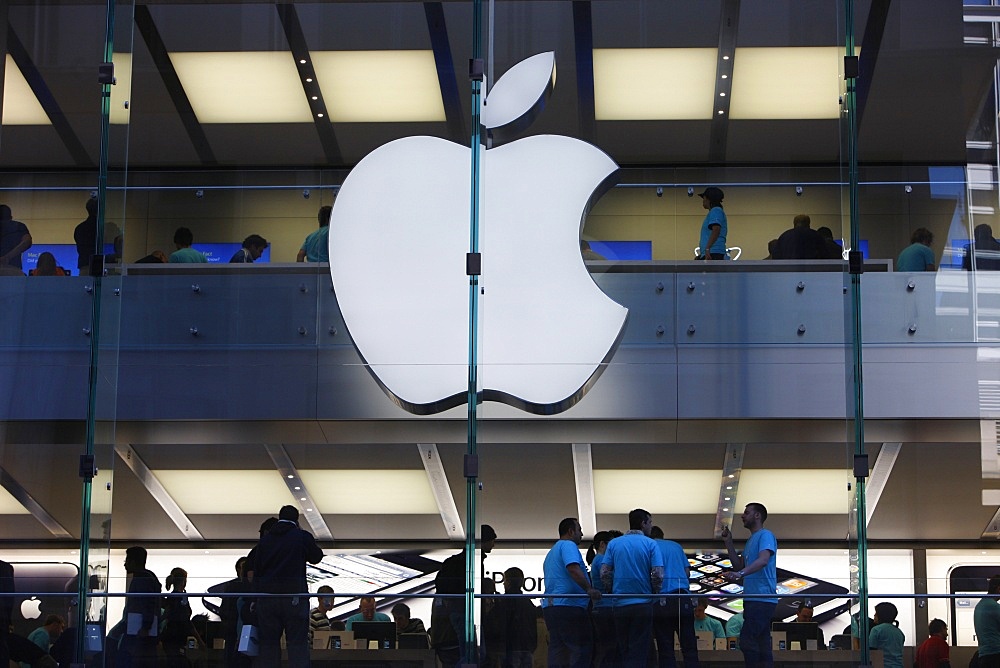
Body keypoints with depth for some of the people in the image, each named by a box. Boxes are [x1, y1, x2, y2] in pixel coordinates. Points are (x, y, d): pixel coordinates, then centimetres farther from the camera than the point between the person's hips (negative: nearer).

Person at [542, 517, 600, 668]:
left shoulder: (551, 552, 28)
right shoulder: (568, 545, -4)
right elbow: (573, 569, -22)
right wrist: (589, 589, -33)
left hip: (549, 606, 10)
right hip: (569, 606, -10)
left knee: (557, 653, 6)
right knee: (581, 651, -10)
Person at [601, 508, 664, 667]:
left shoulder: (614, 544, 7)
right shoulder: (650, 544, -2)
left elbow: (604, 573, 0)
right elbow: (658, 575, -11)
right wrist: (655, 592, 7)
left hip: (620, 605, 3)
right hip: (643, 605, -3)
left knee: (623, 652, 11)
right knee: (638, 653, -2)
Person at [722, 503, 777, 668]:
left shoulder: (766, 536, -6)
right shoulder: (750, 540, 24)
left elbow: (763, 560, -23)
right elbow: (739, 565, 22)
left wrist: (740, 574, -36)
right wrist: (728, 542, 15)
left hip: (762, 597, -10)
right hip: (752, 598, 10)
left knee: (747, 641, -18)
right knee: (762, 644, 8)